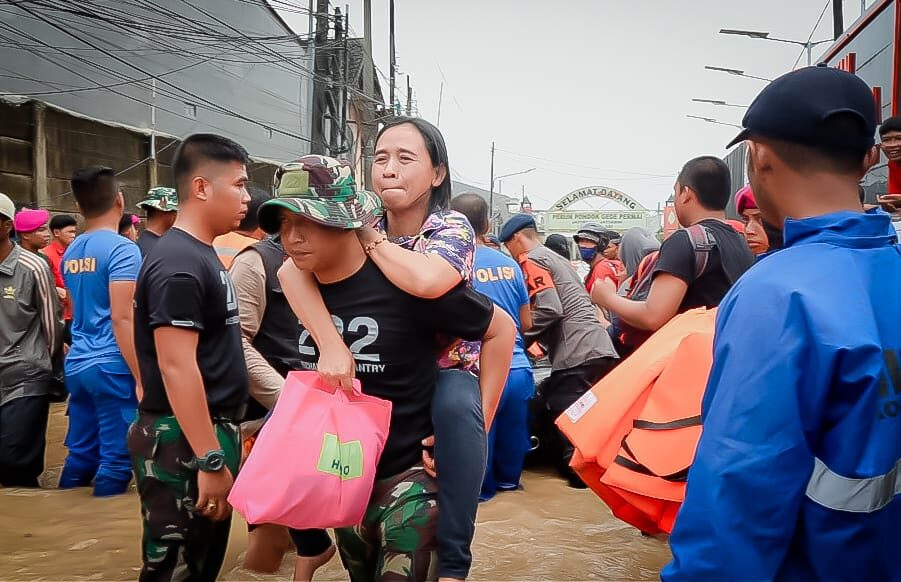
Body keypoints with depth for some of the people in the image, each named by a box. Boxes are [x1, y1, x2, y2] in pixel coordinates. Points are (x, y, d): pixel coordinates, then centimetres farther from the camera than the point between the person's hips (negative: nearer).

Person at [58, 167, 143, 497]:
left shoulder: (70, 253, 13)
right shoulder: (121, 248, -12)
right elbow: (121, 317, -19)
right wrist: (141, 378, -17)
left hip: (77, 366, 8)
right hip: (112, 367, -8)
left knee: (80, 455, 15)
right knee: (116, 460, 0)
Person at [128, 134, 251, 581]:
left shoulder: (203, 254, 12)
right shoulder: (178, 263, -19)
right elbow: (176, 367, -24)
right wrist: (210, 460, -24)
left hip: (209, 433, 10)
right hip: (184, 442, -10)